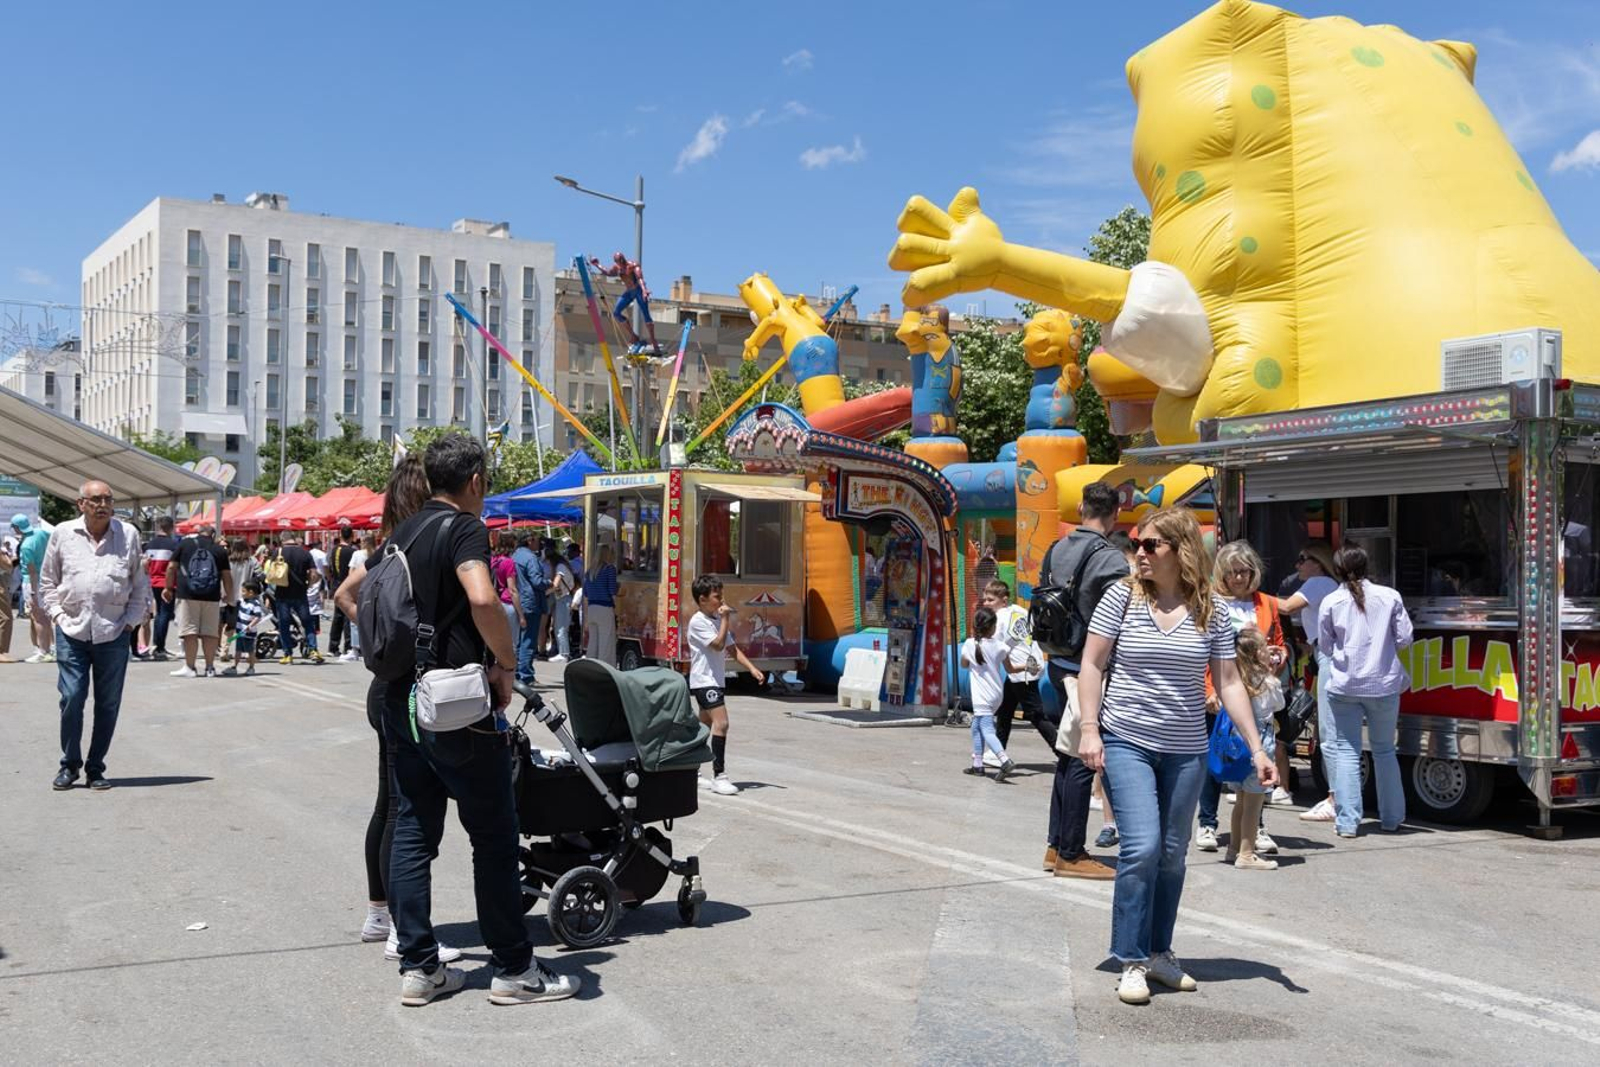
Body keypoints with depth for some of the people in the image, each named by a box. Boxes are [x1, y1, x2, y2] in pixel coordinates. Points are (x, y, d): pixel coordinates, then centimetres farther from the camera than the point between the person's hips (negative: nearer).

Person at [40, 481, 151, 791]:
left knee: (108, 704, 4)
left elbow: (141, 584, 10)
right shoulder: (63, 534, 5)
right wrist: (57, 614, 2)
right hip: (72, 631, 0)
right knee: (71, 699, -5)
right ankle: (69, 764, 13)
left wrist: (131, 620, 2)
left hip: (114, 634, 0)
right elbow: (47, 581, 12)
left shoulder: (128, 535, 4)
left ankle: (96, 768, 17)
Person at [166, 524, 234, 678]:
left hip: (187, 595, -1)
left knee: (189, 632, 0)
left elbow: (172, 568, 6)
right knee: (210, 633, 5)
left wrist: (169, 587, 17)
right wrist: (229, 595, 22)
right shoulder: (220, 550, 9)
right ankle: (210, 668, 7)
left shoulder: (185, 543, 7)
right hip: (211, 596, 1)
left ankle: (189, 667, 0)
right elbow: (227, 576, 9)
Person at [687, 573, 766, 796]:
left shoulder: (717, 620, 14)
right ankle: (719, 776, -18)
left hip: (715, 680, 9)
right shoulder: (698, 622, -13)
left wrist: (752, 668, 4)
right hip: (704, 680, -9)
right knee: (721, 722, -18)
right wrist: (725, 620, -16)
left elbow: (733, 648, 13)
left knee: (705, 725, 13)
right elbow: (718, 644, -20)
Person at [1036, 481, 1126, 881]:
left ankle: (1056, 845, 21)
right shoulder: (1109, 559, -15)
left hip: (1059, 665, 8)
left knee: (1069, 754, 16)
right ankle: (1071, 854, 4)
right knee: (1083, 758, -1)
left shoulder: (1055, 552, 10)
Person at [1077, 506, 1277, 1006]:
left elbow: (1229, 682, 4)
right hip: (1126, 742, -3)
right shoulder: (1122, 596, -4)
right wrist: (1090, 731, -9)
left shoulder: (1211, 608, 1)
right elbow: (1092, 665, -1)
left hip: (1185, 750, 3)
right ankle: (1132, 961, 1)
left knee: (1173, 854, 11)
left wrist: (1256, 748, -1)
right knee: (1142, 848, -12)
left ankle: (1159, 952, 27)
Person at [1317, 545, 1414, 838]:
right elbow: (1404, 638, 1)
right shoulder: (1389, 596, -4)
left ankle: (1347, 822, 0)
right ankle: (1391, 818, 23)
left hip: (1344, 684, -1)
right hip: (1384, 684, 1)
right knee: (1384, 750, 16)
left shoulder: (1331, 602, -5)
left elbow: (1325, 646, 3)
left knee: (1346, 750, 4)